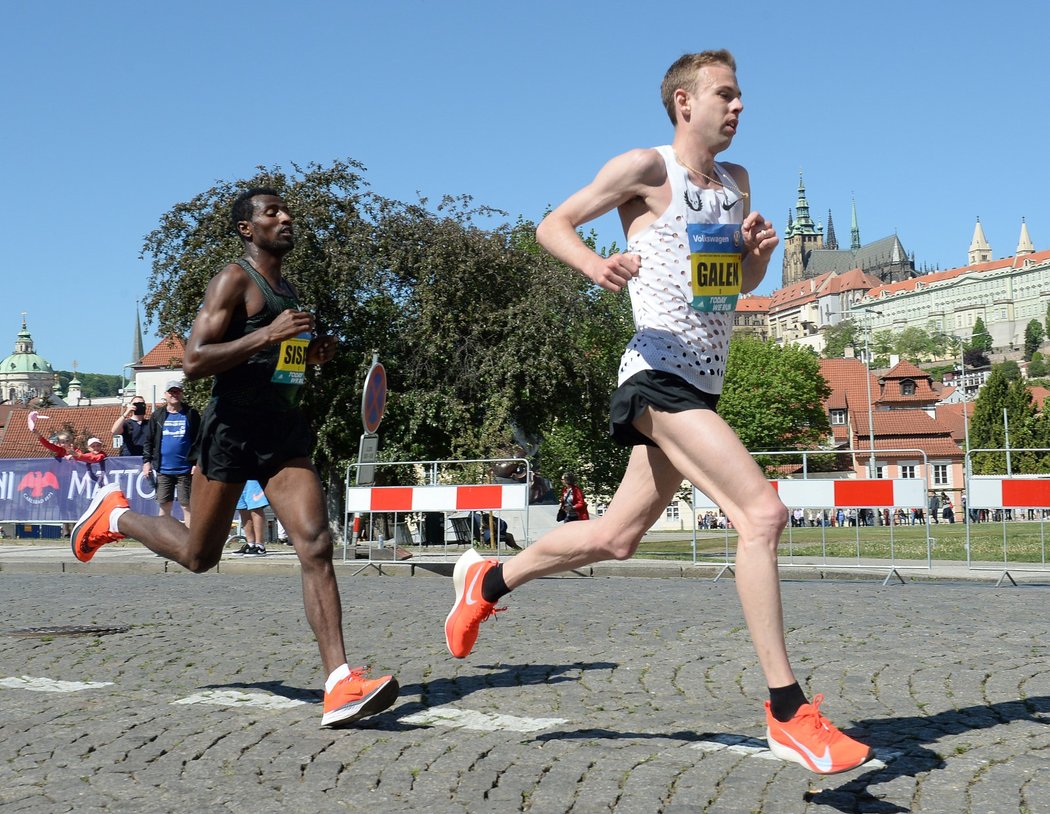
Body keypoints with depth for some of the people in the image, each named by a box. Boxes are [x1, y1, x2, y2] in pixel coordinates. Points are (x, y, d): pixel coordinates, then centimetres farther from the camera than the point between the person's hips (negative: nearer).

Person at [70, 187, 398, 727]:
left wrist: (313, 354, 12)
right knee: (198, 556, 9)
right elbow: (194, 361, -18)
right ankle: (113, 514, 39)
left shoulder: (288, 291, 18)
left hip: (284, 431, 6)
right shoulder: (234, 281, -7)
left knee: (316, 546, -13)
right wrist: (268, 336, -25)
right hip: (232, 428, -6)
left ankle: (340, 686, -19)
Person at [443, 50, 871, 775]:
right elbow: (553, 225, -2)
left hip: (702, 385, 9)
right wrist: (597, 265, -23)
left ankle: (489, 579, 35)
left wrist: (760, 249, 3)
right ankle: (788, 713, -17)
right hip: (660, 373, -9)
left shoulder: (736, 182, 18)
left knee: (617, 537, 15)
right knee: (763, 512, -21)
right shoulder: (646, 168, -4)